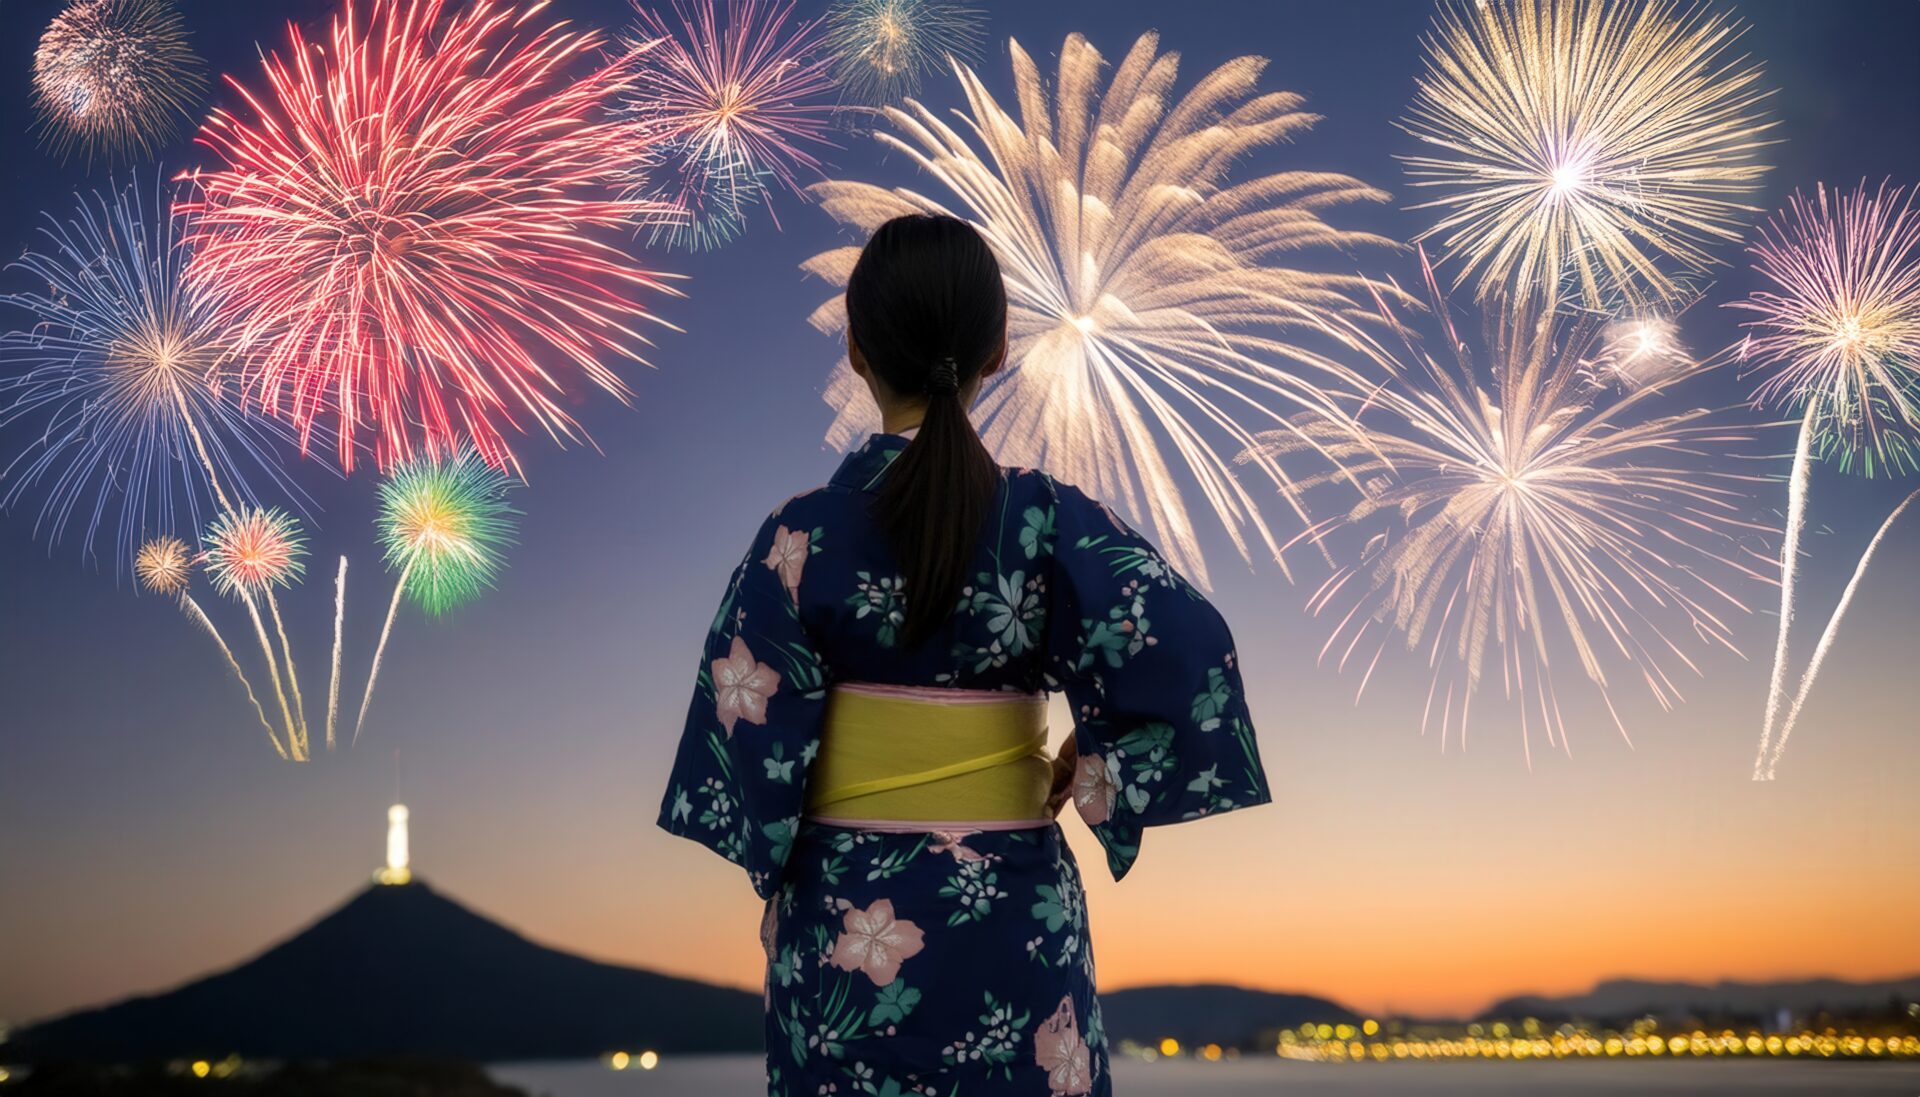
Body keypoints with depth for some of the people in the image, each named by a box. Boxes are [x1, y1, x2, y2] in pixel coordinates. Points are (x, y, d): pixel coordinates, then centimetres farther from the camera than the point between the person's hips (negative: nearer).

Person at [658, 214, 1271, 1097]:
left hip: (844, 924, 0)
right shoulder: (1047, 519, -8)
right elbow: (1184, 646, -21)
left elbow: (746, 734, -8)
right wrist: (1090, 768, -8)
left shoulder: (804, 531, -8)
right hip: (1012, 919, 0)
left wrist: (781, 890, 6)